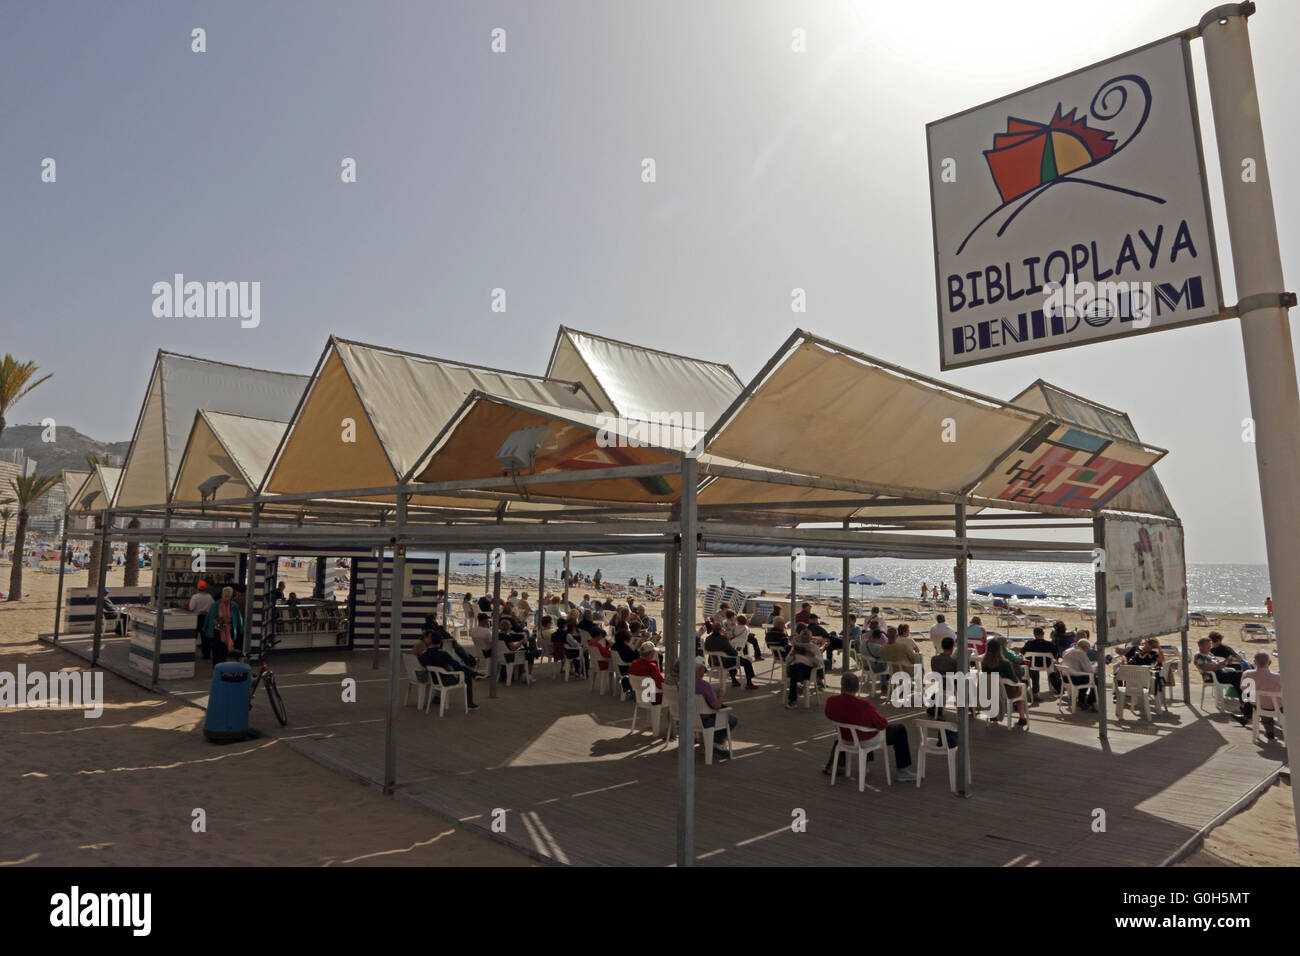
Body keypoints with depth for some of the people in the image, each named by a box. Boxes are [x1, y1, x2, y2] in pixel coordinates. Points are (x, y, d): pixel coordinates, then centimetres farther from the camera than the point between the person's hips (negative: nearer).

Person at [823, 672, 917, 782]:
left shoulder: (831, 701, -21)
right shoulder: (864, 705, -35)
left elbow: (829, 716, 2)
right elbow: (883, 724, -21)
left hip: (846, 739, 5)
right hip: (868, 740, -5)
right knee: (900, 728, 16)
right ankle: (902, 772, 21)